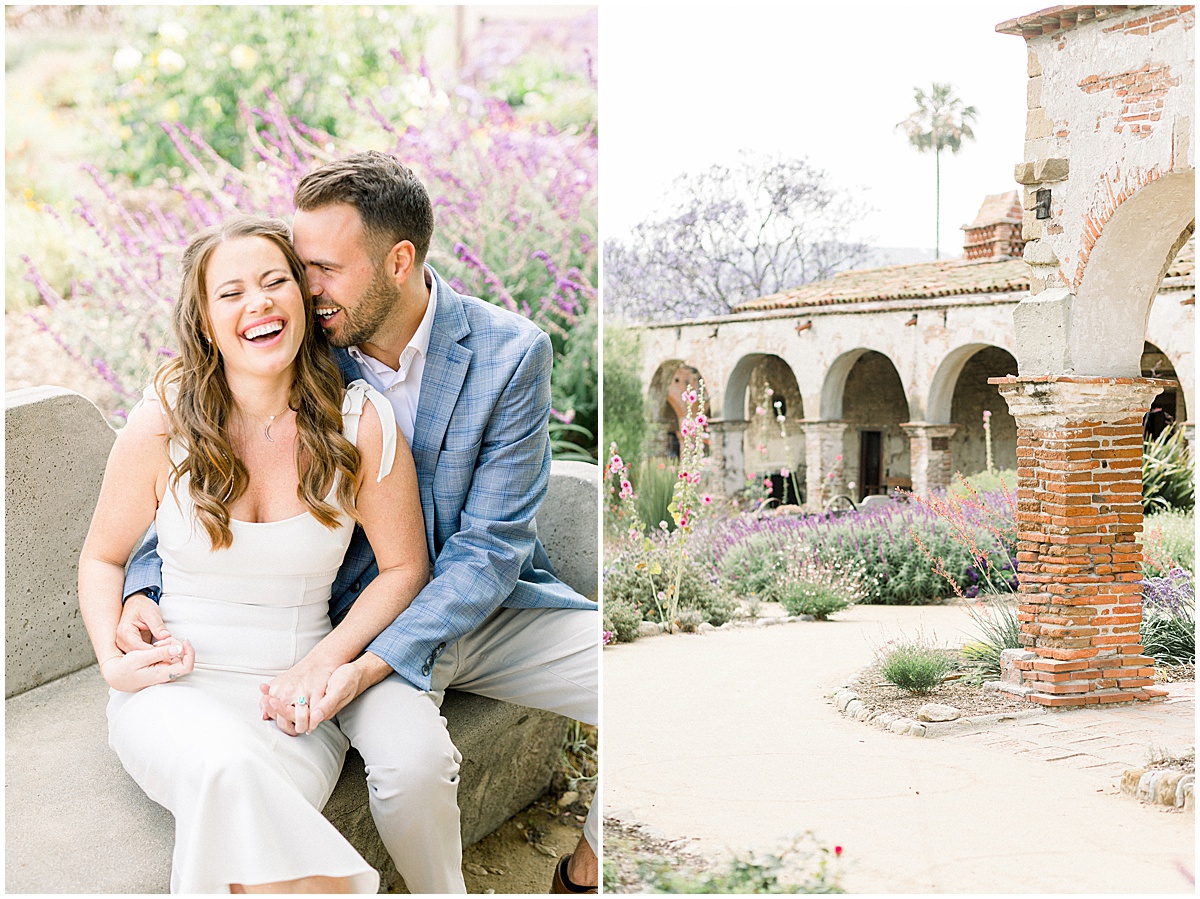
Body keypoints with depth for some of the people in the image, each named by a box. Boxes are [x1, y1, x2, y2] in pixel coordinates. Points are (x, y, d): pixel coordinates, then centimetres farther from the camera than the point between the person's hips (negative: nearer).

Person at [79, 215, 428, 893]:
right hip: (171, 688, 1)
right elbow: (103, 556, 10)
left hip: (293, 696, 0)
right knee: (226, 769, -34)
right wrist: (112, 659, -9)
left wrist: (324, 661, -9)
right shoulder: (163, 424, -4)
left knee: (250, 817, -33)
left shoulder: (360, 424, -5)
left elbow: (405, 566, 4)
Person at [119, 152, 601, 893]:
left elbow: (489, 548, -16)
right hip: (361, 609, -1)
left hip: (493, 603, 1)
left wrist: (368, 667, -29)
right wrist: (142, 590, -13)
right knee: (410, 757, -34)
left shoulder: (512, 353, -13)